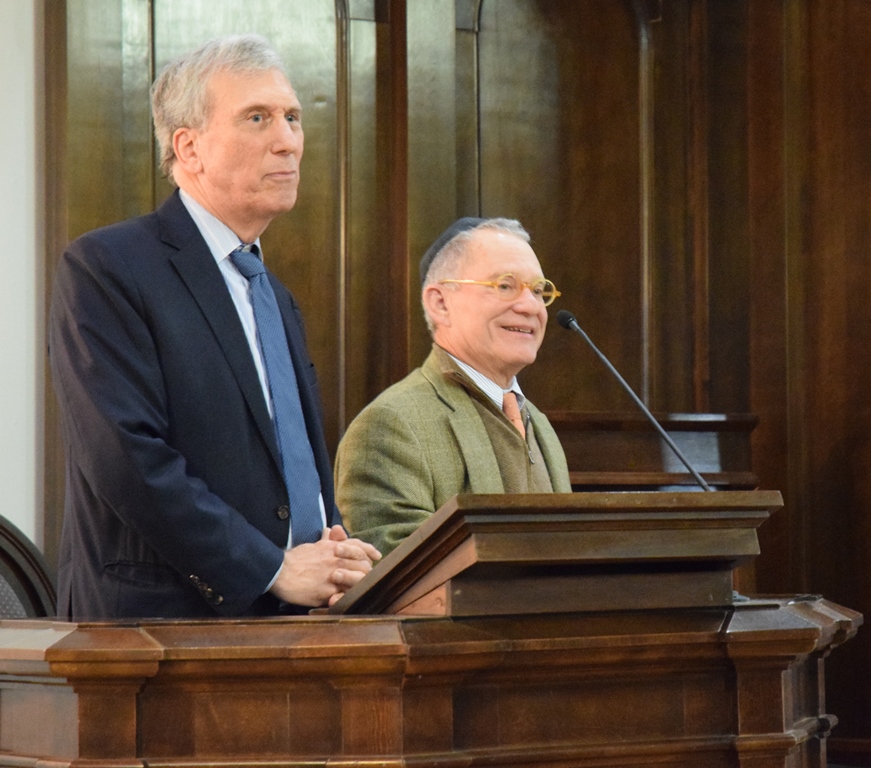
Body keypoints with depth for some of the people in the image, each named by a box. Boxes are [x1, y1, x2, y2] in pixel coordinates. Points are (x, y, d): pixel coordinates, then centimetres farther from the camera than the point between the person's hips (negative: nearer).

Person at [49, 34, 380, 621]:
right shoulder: (103, 268, -4)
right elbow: (126, 457, -14)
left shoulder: (279, 302, 22)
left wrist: (334, 558, 4)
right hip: (160, 620, -6)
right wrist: (275, 568, -13)